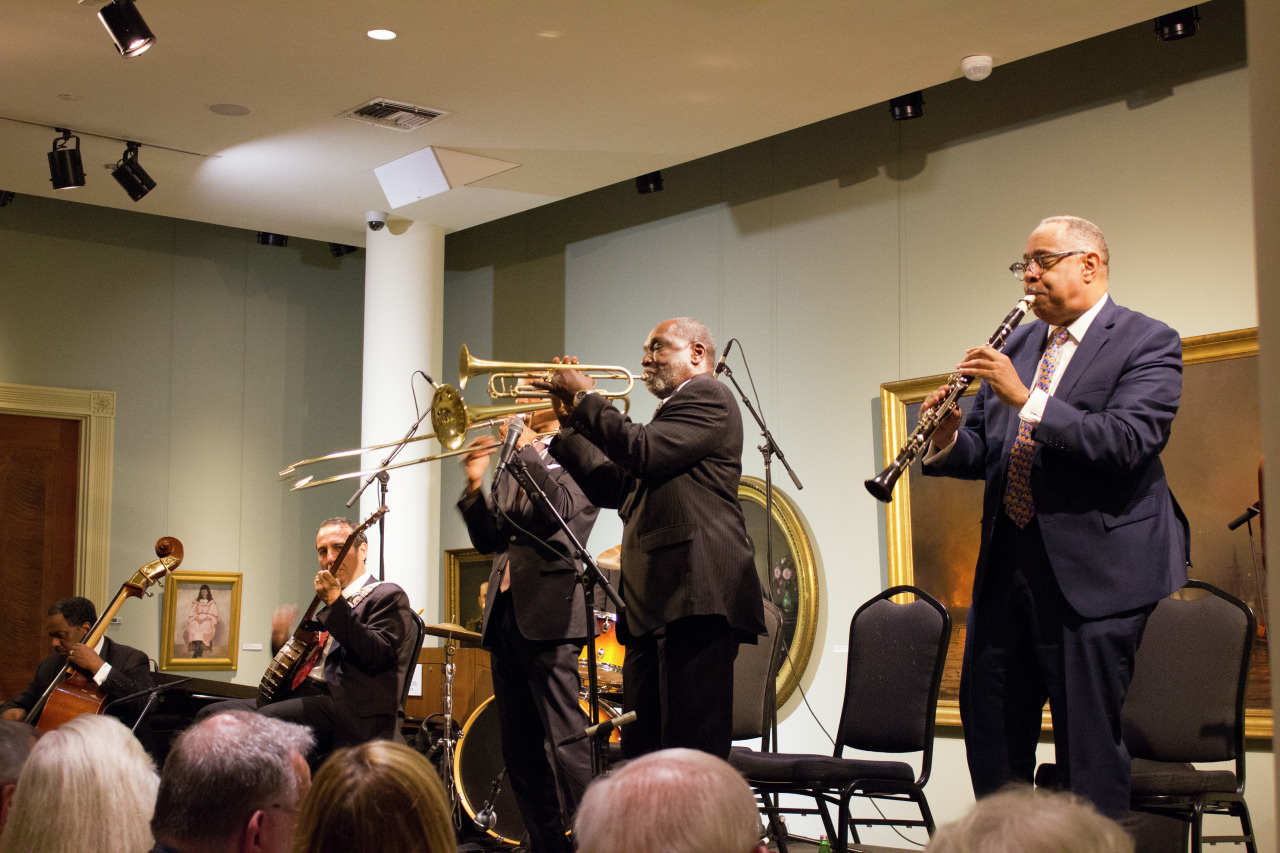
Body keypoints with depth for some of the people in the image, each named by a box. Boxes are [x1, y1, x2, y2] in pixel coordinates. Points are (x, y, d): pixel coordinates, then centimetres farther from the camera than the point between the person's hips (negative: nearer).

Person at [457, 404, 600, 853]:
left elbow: (558, 510, -16)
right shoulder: (512, 471, 22)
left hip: (547, 613, -8)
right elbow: (488, 539, 15)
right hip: (504, 612, 8)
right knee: (520, 748, 8)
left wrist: (526, 449, -13)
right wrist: (475, 484, 2)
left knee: (565, 740, -14)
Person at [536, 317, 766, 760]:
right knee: (643, 751, 9)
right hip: (654, 604, 10)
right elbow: (612, 487, 23)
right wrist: (570, 425, 16)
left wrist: (586, 400, -4)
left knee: (693, 751, -14)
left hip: (695, 594, -10)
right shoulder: (672, 411, 30)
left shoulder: (707, 395, 1)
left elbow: (644, 452, -15)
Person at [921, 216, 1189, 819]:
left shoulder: (1147, 343, -5)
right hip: (1006, 568, 7)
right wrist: (947, 441, -7)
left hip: (1093, 575, -7)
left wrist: (1026, 399, -25)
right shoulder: (1016, 346, 15)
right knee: (990, 732, 14)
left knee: (1090, 746, -2)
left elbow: (1127, 441, -21)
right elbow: (984, 449, 15)